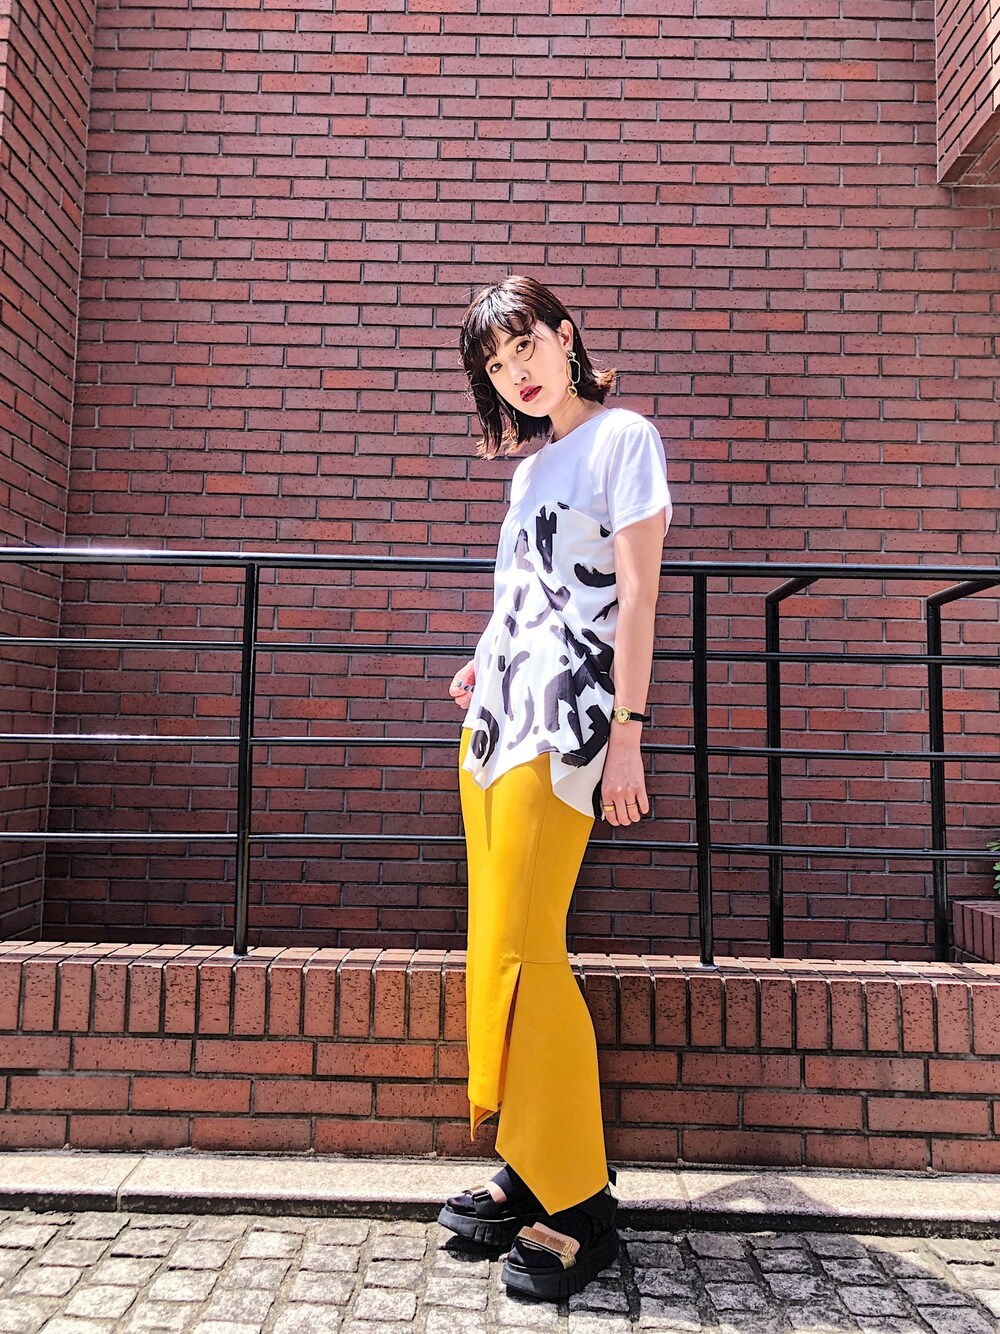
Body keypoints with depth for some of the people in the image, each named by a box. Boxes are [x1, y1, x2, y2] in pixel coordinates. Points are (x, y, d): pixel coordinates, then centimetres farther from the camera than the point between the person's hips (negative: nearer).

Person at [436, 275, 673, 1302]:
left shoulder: (624, 437, -1)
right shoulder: (533, 462, 20)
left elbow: (635, 596, -9)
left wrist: (626, 733, -13)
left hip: (563, 717, -8)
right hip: (497, 713, 8)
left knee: (523, 948, -11)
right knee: (498, 946, 8)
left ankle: (581, 1205, 4)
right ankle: (529, 1169, 20)